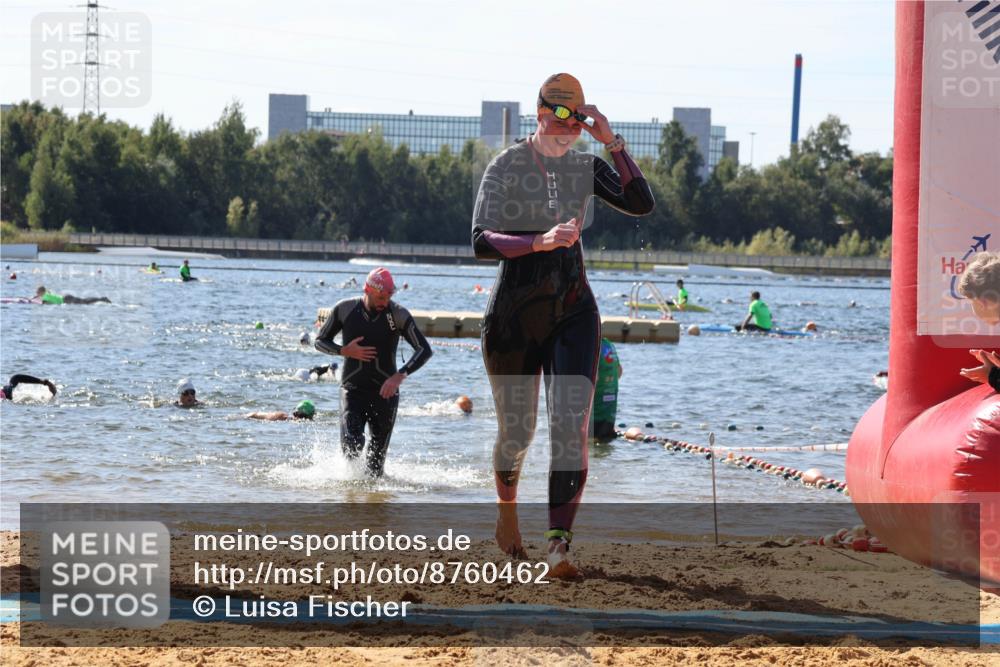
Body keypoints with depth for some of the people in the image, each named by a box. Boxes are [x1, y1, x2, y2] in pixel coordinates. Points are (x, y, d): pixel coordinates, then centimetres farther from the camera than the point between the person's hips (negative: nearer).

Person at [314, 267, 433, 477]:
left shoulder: (398, 314, -8)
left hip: (385, 391, 0)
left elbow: (424, 349, -10)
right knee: (351, 444, -17)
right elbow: (320, 341, 7)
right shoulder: (345, 310, -4)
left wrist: (400, 375, -25)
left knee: (377, 456, 1)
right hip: (353, 389, 0)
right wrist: (344, 351, -13)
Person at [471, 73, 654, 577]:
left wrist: (612, 143, -12)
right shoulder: (505, 167, -7)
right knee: (517, 431, 9)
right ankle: (507, 507, 41)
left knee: (571, 426, -15)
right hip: (514, 311, -2)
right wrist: (541, 241, -34)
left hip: (574, 311, 3)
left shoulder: (585, 167, 6)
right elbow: (482, 241, -19)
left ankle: (559, 545, -22)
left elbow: (642, 204, -5)